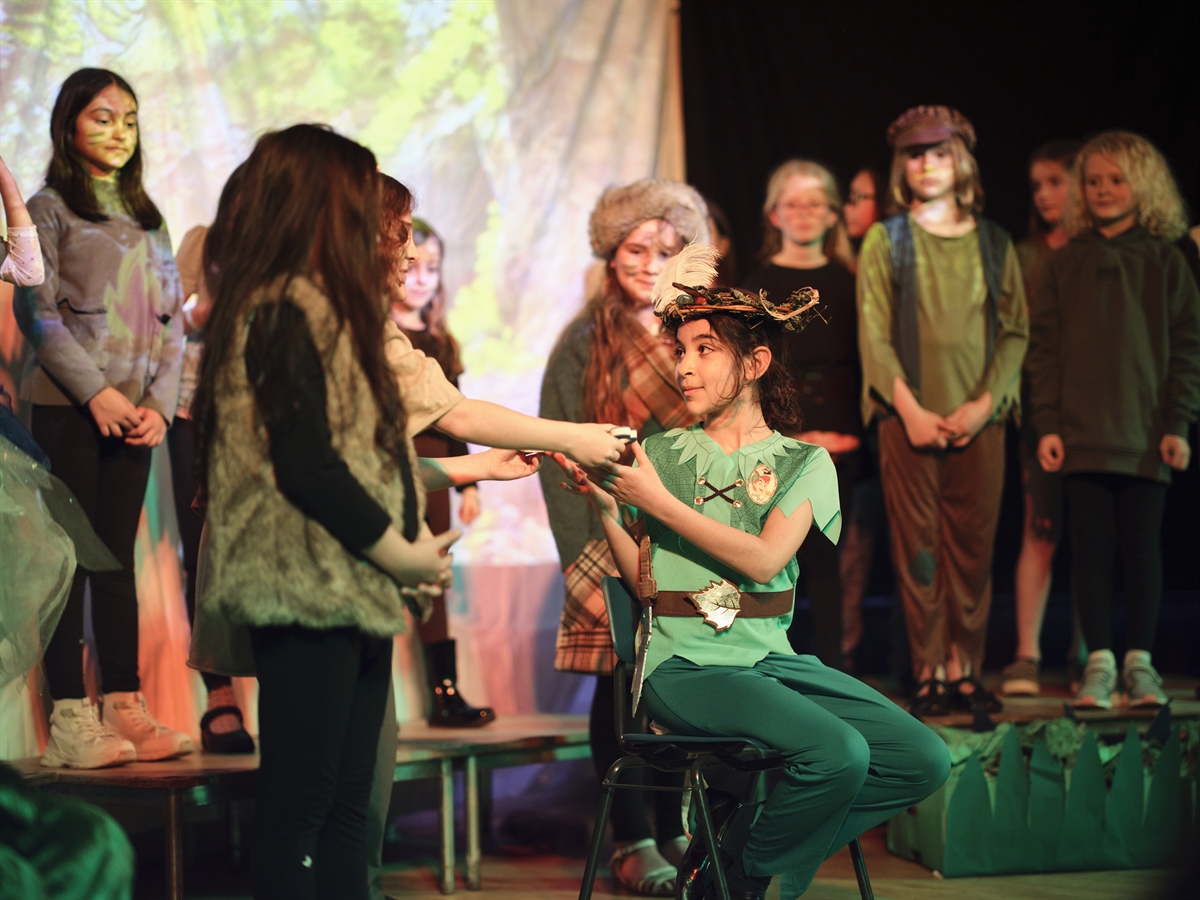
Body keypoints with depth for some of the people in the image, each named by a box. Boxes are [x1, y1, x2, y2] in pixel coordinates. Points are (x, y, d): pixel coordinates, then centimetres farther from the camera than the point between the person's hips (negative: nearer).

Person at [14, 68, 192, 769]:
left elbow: (172, 318, 13)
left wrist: (160, 402, -1)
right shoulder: (49, 209, 2)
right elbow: (38, 312, -7)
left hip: (134, 414, 5)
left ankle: (125, 708, 6)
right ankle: (70, 719, -6)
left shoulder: (147, 218, 18)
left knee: (118, 559, 6)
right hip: (67, 409, -5)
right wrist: (96, 392, -14)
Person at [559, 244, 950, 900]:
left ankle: (737, 843, 0)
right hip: (685, 664, -4)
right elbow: (645, 583, 3)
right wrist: (606, 511, -12)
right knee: (838, 752, -28)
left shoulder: (803, 462, 8)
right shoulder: (661, 453, 8)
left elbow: (764, 559, -10)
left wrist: (657, 501, -12)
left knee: (924, 761, -12)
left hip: (772, 655, 4)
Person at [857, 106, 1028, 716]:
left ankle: (965, 668, 7)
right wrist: (911, 409, -10)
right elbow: (873, 334, 1)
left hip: (978, 419, 2)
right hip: (909, 418, -1)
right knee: (918, 547, -3)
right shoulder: (884, 241, 7)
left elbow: (1015, 330, 7)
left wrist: (984, 403, -7)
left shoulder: (992, 243, 12)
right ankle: (930, 673, 1)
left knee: (972, 546, 0)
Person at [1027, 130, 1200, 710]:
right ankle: (1099, 663, 5)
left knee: (1142, 548, 1)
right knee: (1090, 547, 0)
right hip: (1080, 433, 1)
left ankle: (1139, 662, 9)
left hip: (1145, 435, -1)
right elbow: (1044, 348, 6)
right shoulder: (1064, 265, 8)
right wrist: (1046, 424, -3)